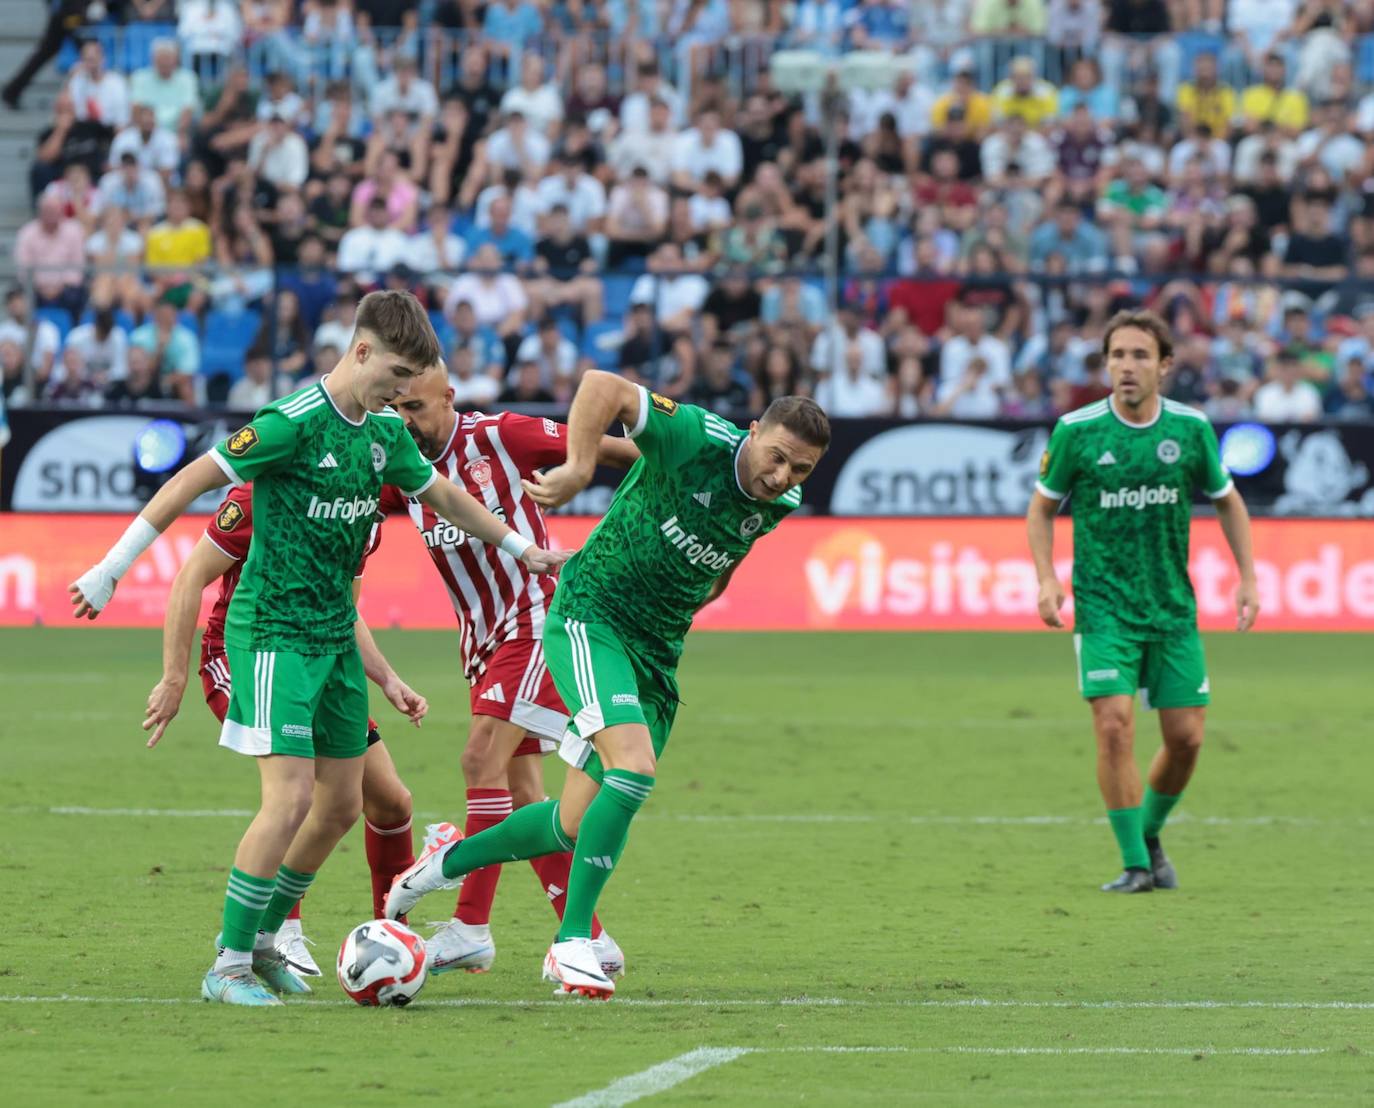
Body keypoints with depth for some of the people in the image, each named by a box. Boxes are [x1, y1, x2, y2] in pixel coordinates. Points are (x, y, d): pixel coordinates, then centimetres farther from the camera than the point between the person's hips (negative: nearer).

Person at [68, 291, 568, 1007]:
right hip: (273, 631, -8)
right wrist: (109, 572, -16)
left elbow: (442, 495, 25)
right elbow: (188, 484, -16)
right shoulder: (294, 424, -18)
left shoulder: (384, 432, 6)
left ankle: (262, 940, 24)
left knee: (342, 803, 9)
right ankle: (229, 966, -7)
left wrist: (521, 549, 34)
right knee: (292, 795, -17)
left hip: (336, 631, 8)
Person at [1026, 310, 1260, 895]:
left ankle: (1150, 835, 28)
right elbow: (1042, 507, 6)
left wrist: (1248, 578, 6)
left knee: (1186, 736, 1)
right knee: (1115, 725, -16)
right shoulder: (1076, 430, -7)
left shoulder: (1191, 428, -2)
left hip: (1173, 608, 3)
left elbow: (1227, 501, 13)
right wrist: (1046, 577, -8)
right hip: (1104, 607, -2)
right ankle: (1134, 864, -7)